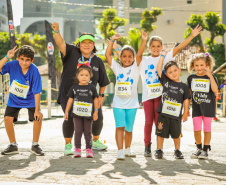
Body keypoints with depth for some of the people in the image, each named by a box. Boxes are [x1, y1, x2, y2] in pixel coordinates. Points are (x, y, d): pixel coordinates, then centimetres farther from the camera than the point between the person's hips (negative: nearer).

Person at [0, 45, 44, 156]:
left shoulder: (34, 70, -26)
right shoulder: (13, 65, -22)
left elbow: (37, 92, -23)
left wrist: (37, 110, -24)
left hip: (30, 99, -1)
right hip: (14, 98, 1)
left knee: (38, 118, -18)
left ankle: (35, 145, 1)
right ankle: (13, 146, 6)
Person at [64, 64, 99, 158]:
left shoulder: (92, 87, 2)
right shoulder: (74, 87, 4)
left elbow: (95, 99, 6)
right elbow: (70, 99, 8)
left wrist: (96, 112, 3)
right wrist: (66, 112, 7)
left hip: (88, 114, 0)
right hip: (77, 113, 0)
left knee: (88, 132, 5)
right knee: (78, 131, 2)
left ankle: (89, 149, 10)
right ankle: (77, 149, 5)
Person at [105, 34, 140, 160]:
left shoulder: (135, 68, 5)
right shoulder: (117, 68, 7)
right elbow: (108, 55, 2)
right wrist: (112, 40, -4)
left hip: (132, 104, 0)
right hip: (118, 103, 0)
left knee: (129, 129, 9)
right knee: (120, 127, -12)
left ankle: (127, 149, 27)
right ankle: (120, 151, -14)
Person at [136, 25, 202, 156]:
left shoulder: (165, 58, 7)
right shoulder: (144, 61, 6)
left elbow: (178, 48, 0)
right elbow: (139, 55, -16)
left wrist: (192, 36, -7)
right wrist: (144, 41, -33)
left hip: (160, 95, 0)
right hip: (147, 95, 0)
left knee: (158, 121, 0)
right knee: (148, 121, 1)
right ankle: (147, 146, 14)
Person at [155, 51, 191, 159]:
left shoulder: (183, 86, 3)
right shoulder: (165, 81, 3)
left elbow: (186, 100, 8)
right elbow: (158, 69, 2)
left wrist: (185, 113, 8)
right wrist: (163, 56, 10)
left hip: (176, 115, 0)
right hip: (163, 113, 0)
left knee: (176, 134, 11)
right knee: (161, 133, 5)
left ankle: (177, 150, 27)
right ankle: (159, 150, 18)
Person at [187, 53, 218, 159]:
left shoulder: (210, 77, -2)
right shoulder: (191, 78, 5)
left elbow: (215, 90, -18)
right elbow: (189, 94, 13)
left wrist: (210, 76, -24)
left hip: (208, 107, -2)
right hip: (196, 107, 2)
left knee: (207, 129, 4)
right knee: (196, 129, 0)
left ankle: (205, 150, 13)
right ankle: (199, 148, 17)